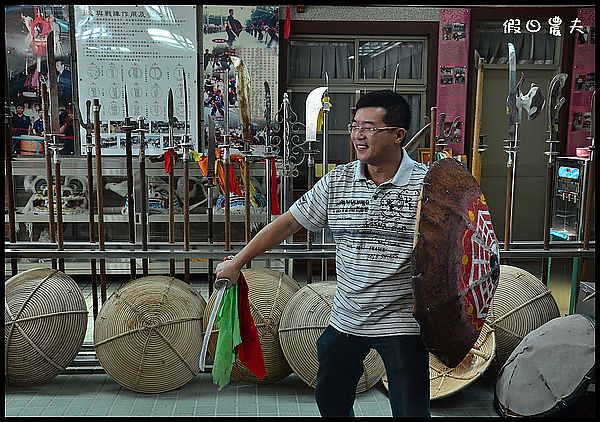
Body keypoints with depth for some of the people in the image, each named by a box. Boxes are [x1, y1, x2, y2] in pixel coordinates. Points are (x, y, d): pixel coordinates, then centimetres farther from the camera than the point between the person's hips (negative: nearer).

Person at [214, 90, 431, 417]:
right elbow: (288, 222, 3)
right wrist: (238, 261, 6)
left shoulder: (427, 184, -12)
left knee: (410, 410, 8)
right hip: (346, 319, 5)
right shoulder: (336, 181, -1)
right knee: (330, 400, 22)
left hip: (403, 325, -4)